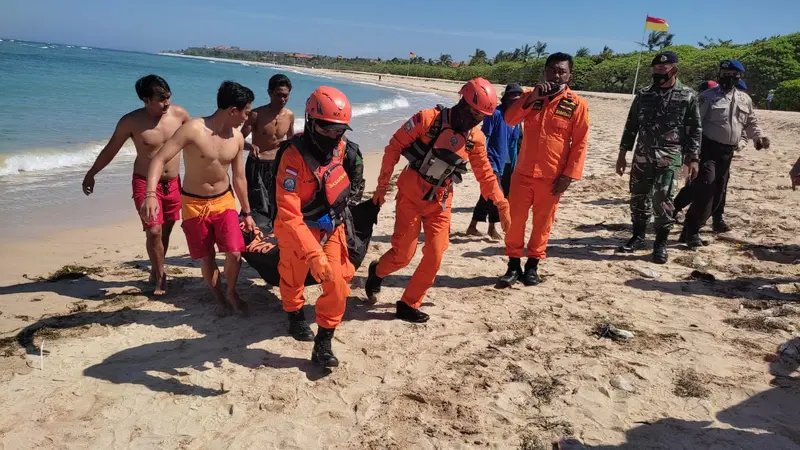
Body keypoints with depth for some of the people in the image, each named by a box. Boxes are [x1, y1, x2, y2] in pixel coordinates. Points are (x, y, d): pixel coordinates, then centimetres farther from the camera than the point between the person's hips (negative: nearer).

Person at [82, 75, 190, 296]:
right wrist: (91, 174, 4)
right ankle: (160, 275, 8)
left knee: (165, 231, 11)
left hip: (173, 183, 3)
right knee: (153, 231, -12)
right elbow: (110, 150, -1)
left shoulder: (179, 113, -7)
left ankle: (156, 271, 31)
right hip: (145, 183, -3)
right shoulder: (131, 121, -13)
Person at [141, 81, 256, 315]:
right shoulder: (193, 129, -22)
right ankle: (219, 296, 31)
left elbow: (239, 177, 6)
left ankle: (232, 292, 19)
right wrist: (150, 194, -40)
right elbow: (159, 159, -26)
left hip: (224, 200, 3)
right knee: (206, 258, 7)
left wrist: (246, 212, 12)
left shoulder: (237, 137, -5)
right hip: (194, 203, -3)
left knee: (235, 253, -8)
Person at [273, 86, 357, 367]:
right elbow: (288, 215, -37)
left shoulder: (339, 145, -11)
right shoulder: (294, 157, -33)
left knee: (338, 285, -3)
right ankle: (296, 318, 51)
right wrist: (314, 254, -44)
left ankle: (323, 344, 13)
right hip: (298, 230, -4)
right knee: (293, 279, 21)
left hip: (332, 229, 5)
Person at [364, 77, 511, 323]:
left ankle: (409, 305, 15)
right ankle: (377, 271, 34)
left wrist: (502, 206, 6)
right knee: (403, 254, 0)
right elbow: (394, 147, -9)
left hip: (440, 202, 4)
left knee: (435, 256, -1)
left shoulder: (475, 137, -1)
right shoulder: (428, 119, -15)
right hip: (411, 196, -4)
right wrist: (382, 186, -7)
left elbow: (485, 174, 8)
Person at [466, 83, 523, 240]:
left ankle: (472, 227, 20)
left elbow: (513, 144, 16)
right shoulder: (495, 114, -13)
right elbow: (484, 138, -14)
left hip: (501, 164, 8)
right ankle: (492, 227, 3)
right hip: (490, 161, -8)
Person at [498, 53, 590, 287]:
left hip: (552, 177, -2)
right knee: (515, 219, 3)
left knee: (542, 223, 7)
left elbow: (580, 143, -4)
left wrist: (569, 175, -9)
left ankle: (533, 265, 21)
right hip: (523, 172, 2)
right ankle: (514, 265, 15)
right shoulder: (531, 96, 7)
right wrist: (532, 97, -17)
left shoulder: (577, 104, -3)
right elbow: (510, 119, -8)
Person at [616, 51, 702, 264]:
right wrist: (622, 154, 8)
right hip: (642, 157, 4)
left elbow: (695, 130, 1)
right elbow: (631, 126, 10)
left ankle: (661, 244, 9)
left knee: (662, 201, -5)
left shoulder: (688, 96, 0)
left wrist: (693, 159, -4)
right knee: (638, 198, 9)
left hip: (668, 158, -3)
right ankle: (638, 237, 26)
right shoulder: (644, 95, 8)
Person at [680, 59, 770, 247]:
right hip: (708, 148, -6)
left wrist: (759, 137, 3)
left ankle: (692, 226, 18)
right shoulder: (708, 96, -6)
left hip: (728, 151, 6)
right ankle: (692, 230, -14)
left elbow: (751, 123, 21)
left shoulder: (745, 99, 10)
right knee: (705, 189, -18)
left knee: (718, 191, 9)